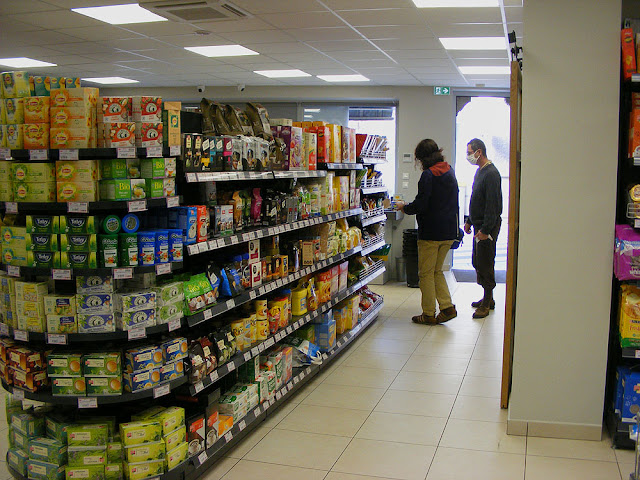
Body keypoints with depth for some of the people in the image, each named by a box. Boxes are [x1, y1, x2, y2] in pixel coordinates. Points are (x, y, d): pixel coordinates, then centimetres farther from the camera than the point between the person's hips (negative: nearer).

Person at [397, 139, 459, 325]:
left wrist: (404, 207, -1)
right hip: (449, 232, 8)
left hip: (431, 231, -8)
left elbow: (421, 205, -19)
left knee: (426, 273, 4)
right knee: (436, 270, 19)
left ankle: (428, 314, 10)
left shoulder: (428, 175, -14)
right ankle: (447, 307, 11)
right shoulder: (449, 172, 10)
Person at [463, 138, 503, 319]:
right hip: (479, 225, 10)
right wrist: (469, 221, 21)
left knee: (485, 264, -4)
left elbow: (492, 204, -21)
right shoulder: (479, 171, 14)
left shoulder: (491, 173, -16)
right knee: (477, 262, 14)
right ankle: (487, 298, 26)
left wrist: (485, 229, -23)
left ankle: (487, 303, 5)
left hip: (488, 227, -10)